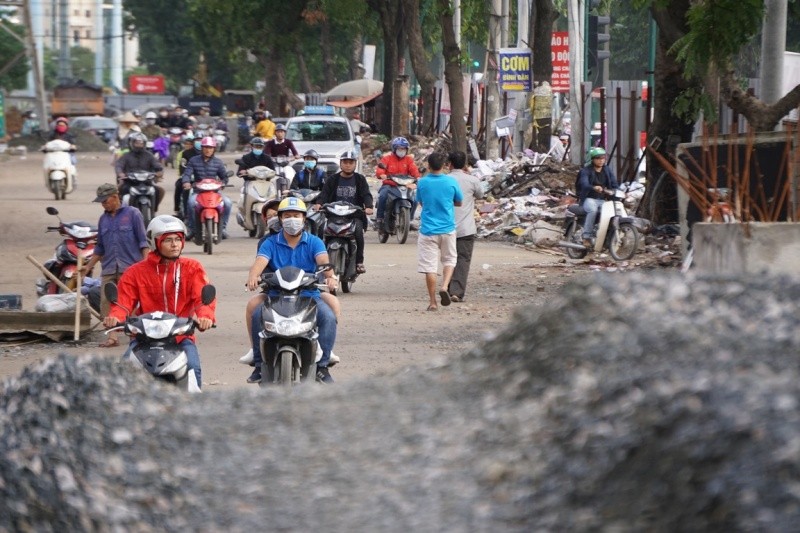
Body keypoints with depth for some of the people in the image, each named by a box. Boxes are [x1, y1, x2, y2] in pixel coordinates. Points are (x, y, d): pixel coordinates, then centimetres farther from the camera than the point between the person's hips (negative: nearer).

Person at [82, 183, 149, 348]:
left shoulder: (132, 214, 2)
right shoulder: (103, 219, 17)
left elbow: (143, 241, -1)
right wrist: (89, 266, 19)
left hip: (130, 268, -5)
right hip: (108, 269, 5)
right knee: (107, 303, -4)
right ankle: (112, 336, -2)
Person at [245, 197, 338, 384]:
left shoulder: (314, 242, 8)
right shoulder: (270, 243, 9)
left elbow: (323, 261, -12)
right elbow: (260, 262, -10)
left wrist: (330, 276, -36)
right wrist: (253, 276, -35)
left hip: (309, 295, 0)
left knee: (328, 317, -29)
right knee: (257, 315, -28)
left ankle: (322, 366, -19)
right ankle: (259, 365, -16)